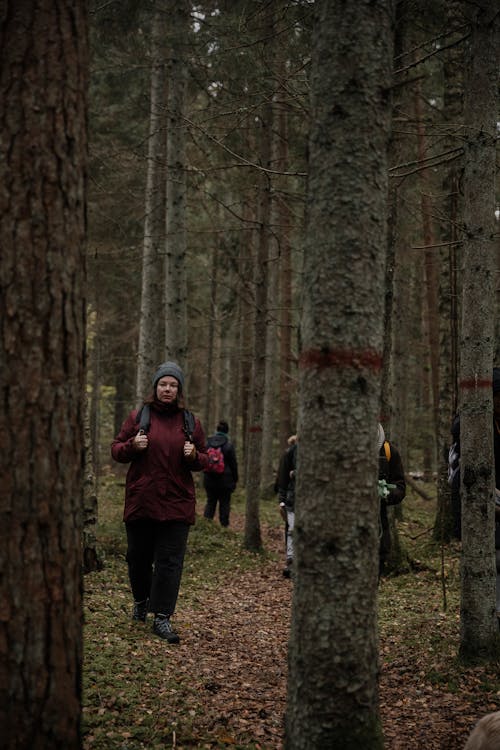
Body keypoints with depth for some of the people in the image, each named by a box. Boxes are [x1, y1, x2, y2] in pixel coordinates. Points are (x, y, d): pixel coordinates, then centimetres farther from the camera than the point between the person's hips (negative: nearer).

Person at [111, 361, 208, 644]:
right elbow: (116, 449, 8)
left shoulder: (190, 422, 7)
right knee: (138, 557, 11)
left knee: (170, 561, -4)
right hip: (141, 501, 0)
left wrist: (194, 456, -8)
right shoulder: (138, 416, 3)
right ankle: (141, 600, 36)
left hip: (177, 504, 0)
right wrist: (132, 446, -13)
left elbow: (204, 459, 15)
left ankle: (162, 617, 0)